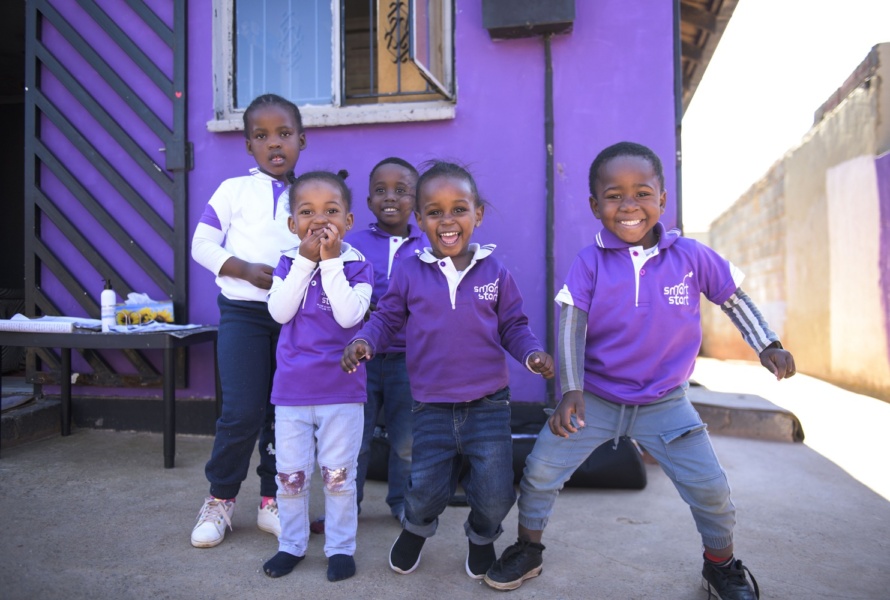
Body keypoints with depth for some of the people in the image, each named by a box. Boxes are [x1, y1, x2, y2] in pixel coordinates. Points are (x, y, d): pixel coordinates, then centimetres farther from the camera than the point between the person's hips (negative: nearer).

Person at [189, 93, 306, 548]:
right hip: (244, 311, -3)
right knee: (243, 412, -6)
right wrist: (246, 269, -15)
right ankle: (219, 501, 16)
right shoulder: (234, 190, 1)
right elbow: (202, 244, -2)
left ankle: (272, 501, 22)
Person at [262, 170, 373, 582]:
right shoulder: (288, 263, 3)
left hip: (342, 390, -2)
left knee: (339, 474, 8)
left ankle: (341, 548, 25)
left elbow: (350, 316, -20)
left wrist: (331, 261, -20)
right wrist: (305, 260, -16)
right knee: (290, 474, 13)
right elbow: (280, 312, -11)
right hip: (291, 389, 3)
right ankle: (291, 545, 32)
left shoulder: (357, 266, -6)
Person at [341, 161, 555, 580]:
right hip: (432, 408, 0)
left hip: (488, 407, 0)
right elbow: (386, 318, 6)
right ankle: (417, 528, 42)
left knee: (495, 496, 2)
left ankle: (481, 535, 40)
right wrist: (364, 341, -14)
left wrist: (531, 353, -14)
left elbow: (513, 326, 5)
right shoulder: (409, 273, -1)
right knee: (424, 491, 3)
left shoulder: (495, 272, 0)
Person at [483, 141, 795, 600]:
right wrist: (571, 390, -28)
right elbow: (570, 326, -18)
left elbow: (733, 297, 9)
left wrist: (767, 346, 5)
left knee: (710, 488, 3)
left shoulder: (691, 256, -8)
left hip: (665, 403, 1)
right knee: (540, 470, -2)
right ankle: (528, 550, 25)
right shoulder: (589, 263, -13)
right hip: (594, 399, -1)